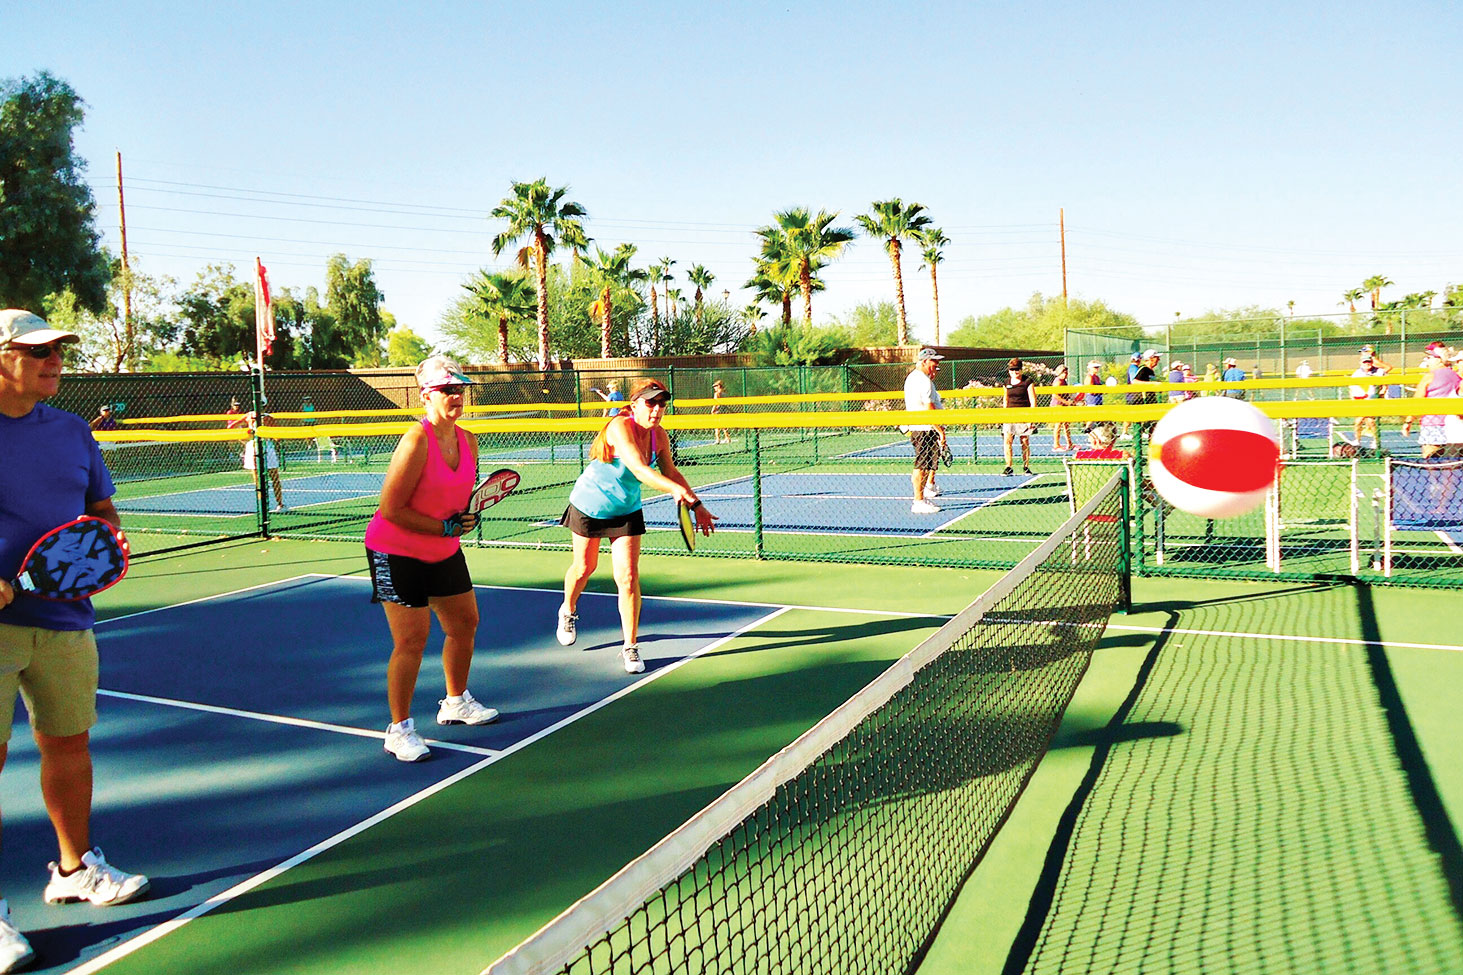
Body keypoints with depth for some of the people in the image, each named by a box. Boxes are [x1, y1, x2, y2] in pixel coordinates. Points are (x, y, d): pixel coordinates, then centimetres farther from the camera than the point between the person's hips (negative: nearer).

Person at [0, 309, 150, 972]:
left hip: (65, 619, 5)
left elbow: (102, 511, 20)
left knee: (68, 743, 14)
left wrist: (106, 546, -2)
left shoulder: (73, 432, 11)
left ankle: (75, 869, 32)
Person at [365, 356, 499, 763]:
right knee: (412, 640, -9)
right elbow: (391, 509, -24)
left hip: (444, 551, 8)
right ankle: (399, 729, 6)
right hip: (396, 552, -8)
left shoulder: (467, 441, 0)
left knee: (465, 623, 15)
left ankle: (456, 703, 37)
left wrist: (464, 519, -2)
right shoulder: (416, 442, -24)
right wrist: (445, 527, -22)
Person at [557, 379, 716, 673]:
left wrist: (696, 505, -7)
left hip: (627, 511, 4)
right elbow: (638, 469, -45)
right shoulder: (620, 427, -31)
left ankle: (630, 647, 5)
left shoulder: (659, 435, -12)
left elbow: (670, 472, 2)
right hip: (590, 505, -3)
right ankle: (568, 612, 50)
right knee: (584, 567, 17)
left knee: (628, 577, -7)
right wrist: (676, 490, -60)